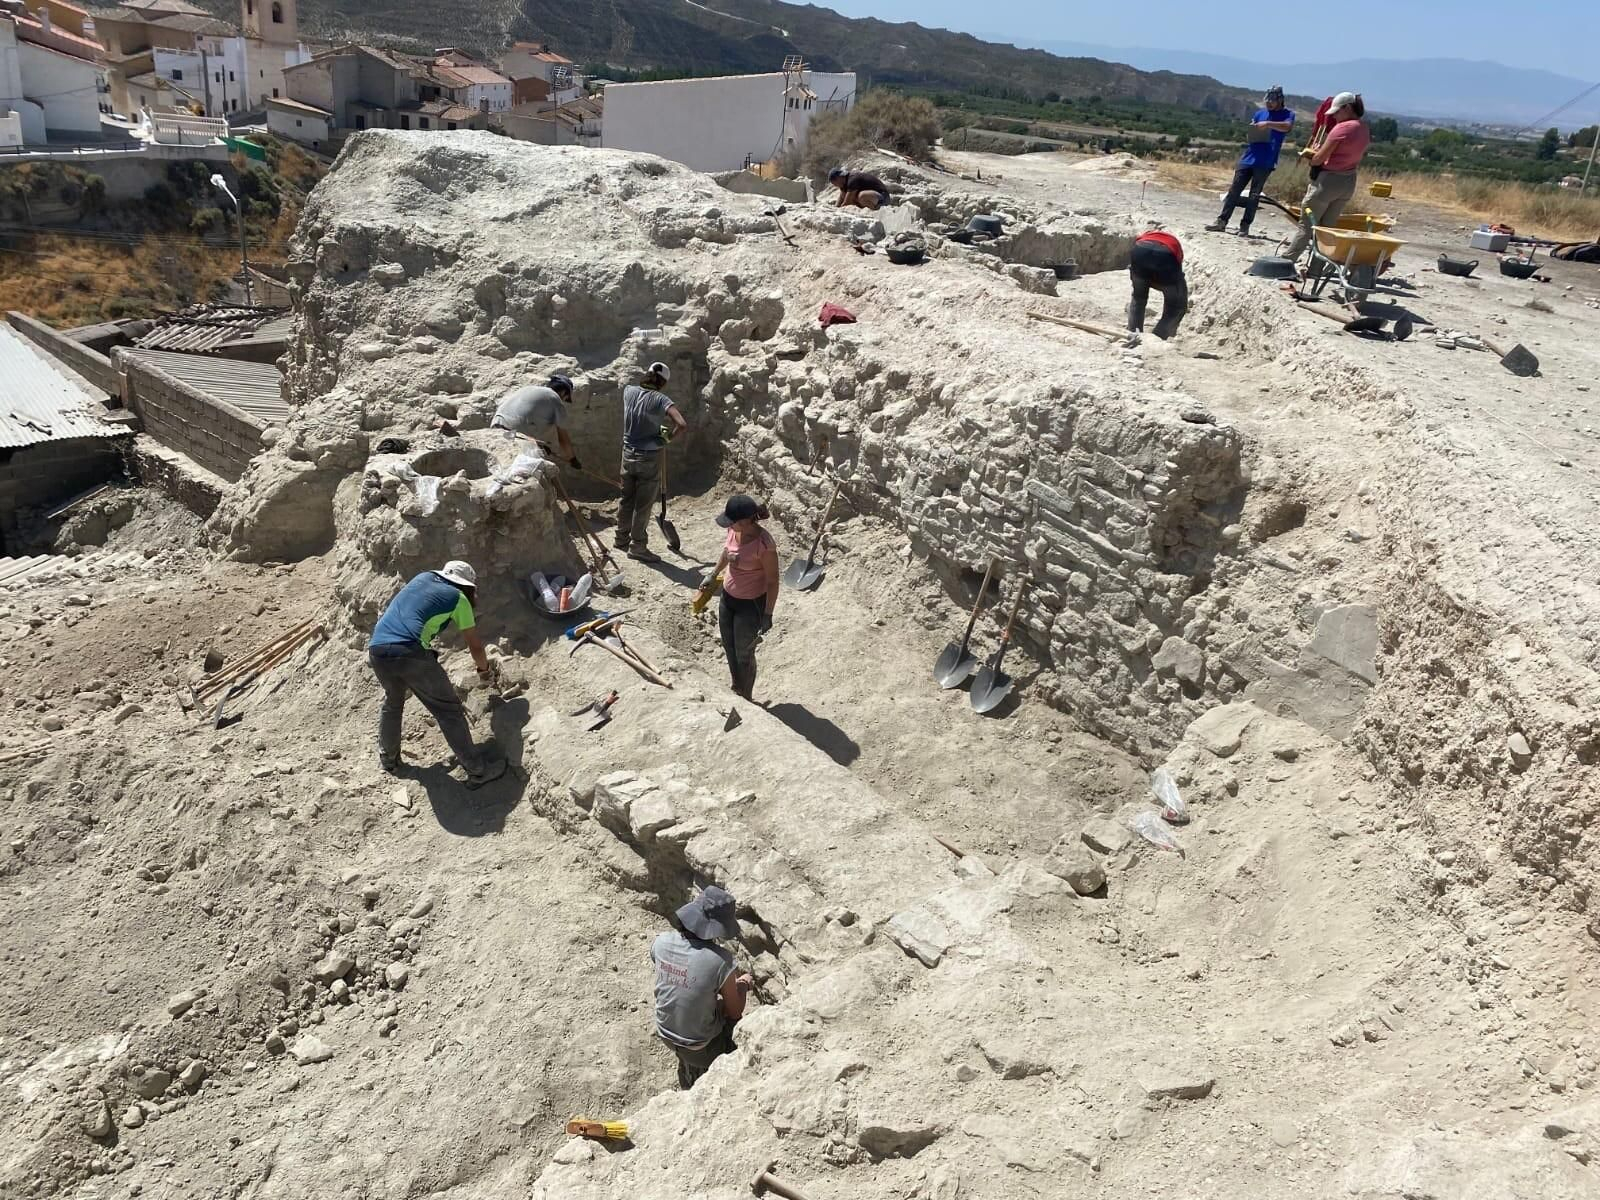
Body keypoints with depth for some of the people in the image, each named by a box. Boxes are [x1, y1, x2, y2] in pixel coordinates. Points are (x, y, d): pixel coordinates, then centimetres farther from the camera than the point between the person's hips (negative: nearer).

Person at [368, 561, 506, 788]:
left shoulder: (423, 578, 24)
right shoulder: (458, 598, 11)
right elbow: (475, 645, 19)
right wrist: (485, 669, 37)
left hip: (377, 649, 6)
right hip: (410, 652, -6)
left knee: (393, 703, 31)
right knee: (449, 709, 6)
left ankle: (388, 758, 45)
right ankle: (477, 770, 9)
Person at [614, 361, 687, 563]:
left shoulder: (629, 391, -2)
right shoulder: (660, 399, -18)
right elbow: (682, 424, -29)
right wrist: (670, 435, -7)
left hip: (628, 454, 6)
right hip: (649, 457, -6)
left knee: (626, 499, 20)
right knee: (643, 504, 5)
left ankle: (621, 539, 33)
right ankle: (638, 546, 12)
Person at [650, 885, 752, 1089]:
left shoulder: (661, 943, -19)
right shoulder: (721, 960, -32)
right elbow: (735, 1012, -17)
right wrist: (742, 985, 4)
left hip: (665, 1032, 5)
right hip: (701, 1046, -5)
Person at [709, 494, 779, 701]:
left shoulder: (764, 544, -30)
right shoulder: (734, 530, -10)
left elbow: (772, 581, -21)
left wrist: (767, 615, -18)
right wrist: (714, 574, 24)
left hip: (750, 604, -7)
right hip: (728, 597, 7)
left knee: (744, 654, 10)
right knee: (729, 648, 22)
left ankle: (746, 698, 32)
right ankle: (736, 689, 45)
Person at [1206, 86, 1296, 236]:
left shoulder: (1288, 114, 2)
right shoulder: (1260, 112, 16)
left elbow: (1287, 126, -18)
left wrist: (1268, 124, -27)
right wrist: (1252, 131, -1)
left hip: (1265, 162, -4)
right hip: (1248, 158, 4)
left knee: (1254, 195, -2)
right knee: (1234, 190, 1)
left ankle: (1245, 226, 1)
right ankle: (1222, 221, 4)